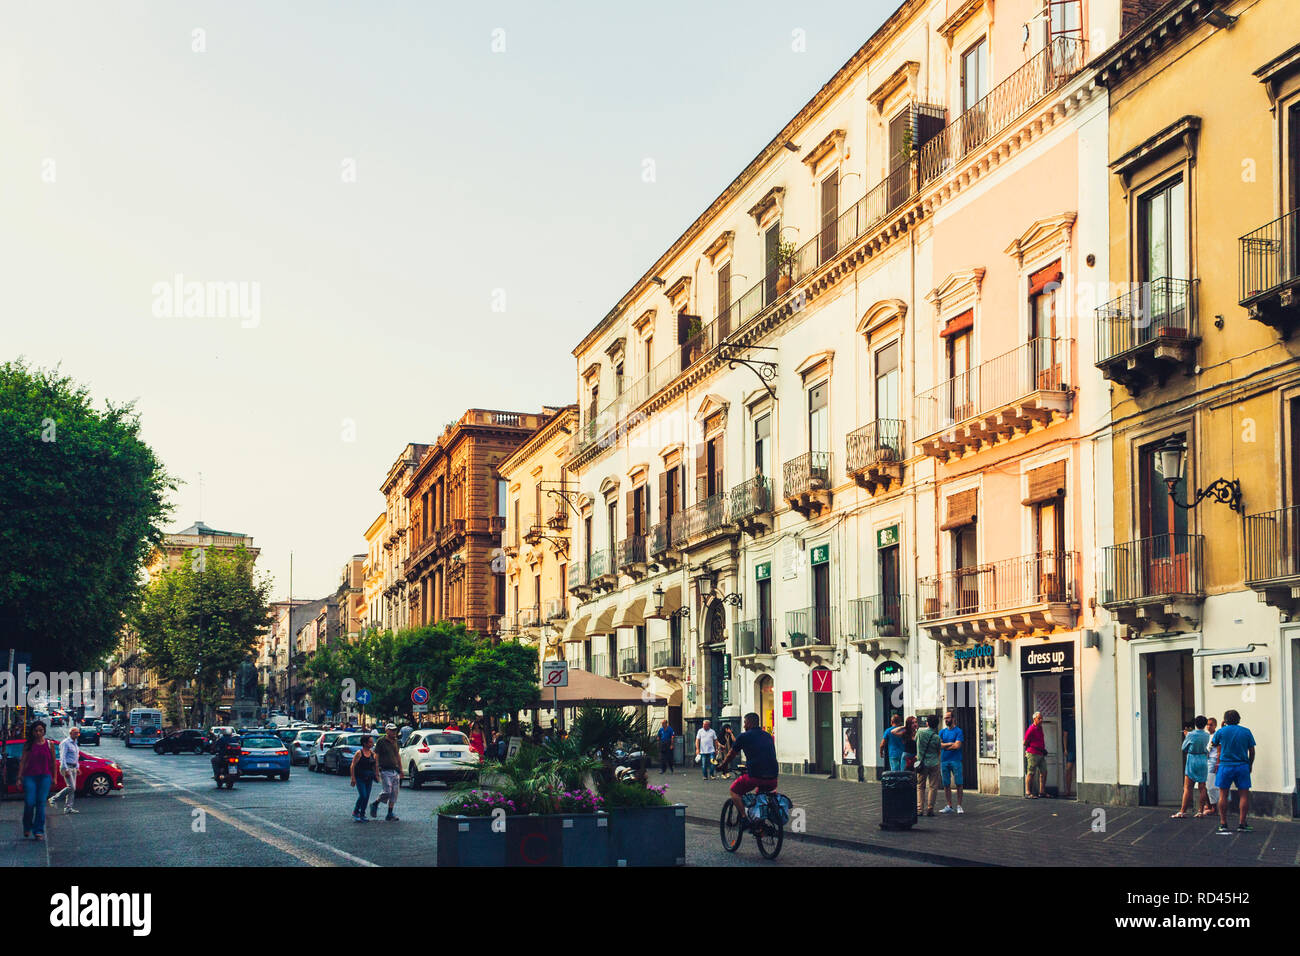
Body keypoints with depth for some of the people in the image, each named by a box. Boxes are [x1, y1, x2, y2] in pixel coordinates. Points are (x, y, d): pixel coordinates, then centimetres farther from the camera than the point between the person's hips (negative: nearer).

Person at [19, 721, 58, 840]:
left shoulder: (50, 744, 6)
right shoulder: (28, 744, 6)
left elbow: (53, 762, 11)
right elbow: (23, 761, 3)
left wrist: (54, 777, 9)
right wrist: (19, 776, -5)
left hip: (45, 776, 0)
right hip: (30, 776, 0)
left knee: (41, 803, -5)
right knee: (29, 803, -6)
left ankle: (39, 830, -1)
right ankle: (27, 827, 18)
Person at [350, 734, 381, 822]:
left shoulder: (372, 753, 7)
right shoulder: (359, 753, -9)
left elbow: (375, 765, 18)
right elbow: (352, 766, -8)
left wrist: (376, 775, 9)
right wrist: (353, 778, -13)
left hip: (369, 778, 6)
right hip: (360, 778, -6)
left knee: (367, 796, 7)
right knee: (363, 795, -13)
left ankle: (362, 814, 18)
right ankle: (355, 812, 2)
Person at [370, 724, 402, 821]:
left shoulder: (396, 742, 13)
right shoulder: (381, 741, -6)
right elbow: (376, 756, -7)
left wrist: (400, 770, 21)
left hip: (395, 771, 6)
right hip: (385, 771, -6)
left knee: (395, 792, 3)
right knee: (387, 791, -14)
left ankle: (390, 814, 9)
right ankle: (375, 804, 11)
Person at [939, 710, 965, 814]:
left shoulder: (958, 731, 0)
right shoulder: (942, 732, 13)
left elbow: (957, 746, -11)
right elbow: (939, 745, 1)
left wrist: (945, 746, -3)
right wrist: (950, 744, -10)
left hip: (955, 761, -4)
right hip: (944, 761, 4)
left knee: (959, 784, -4)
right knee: (946, 785, 4)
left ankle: (959, 806, 2)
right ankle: (949, 806, 10)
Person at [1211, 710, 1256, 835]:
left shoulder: (1221, 731, -2)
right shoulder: (1246, 731, 2)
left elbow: (1212, 742, 16)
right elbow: (1252, 751, 5)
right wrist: (1250, 766, 16)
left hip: (1225, 766, 0)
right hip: (1242, 766, 0)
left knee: (1223, 795, 5)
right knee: (1244, 795, 5)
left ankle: (1223, 824, 5)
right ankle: (1241, 823, 1)